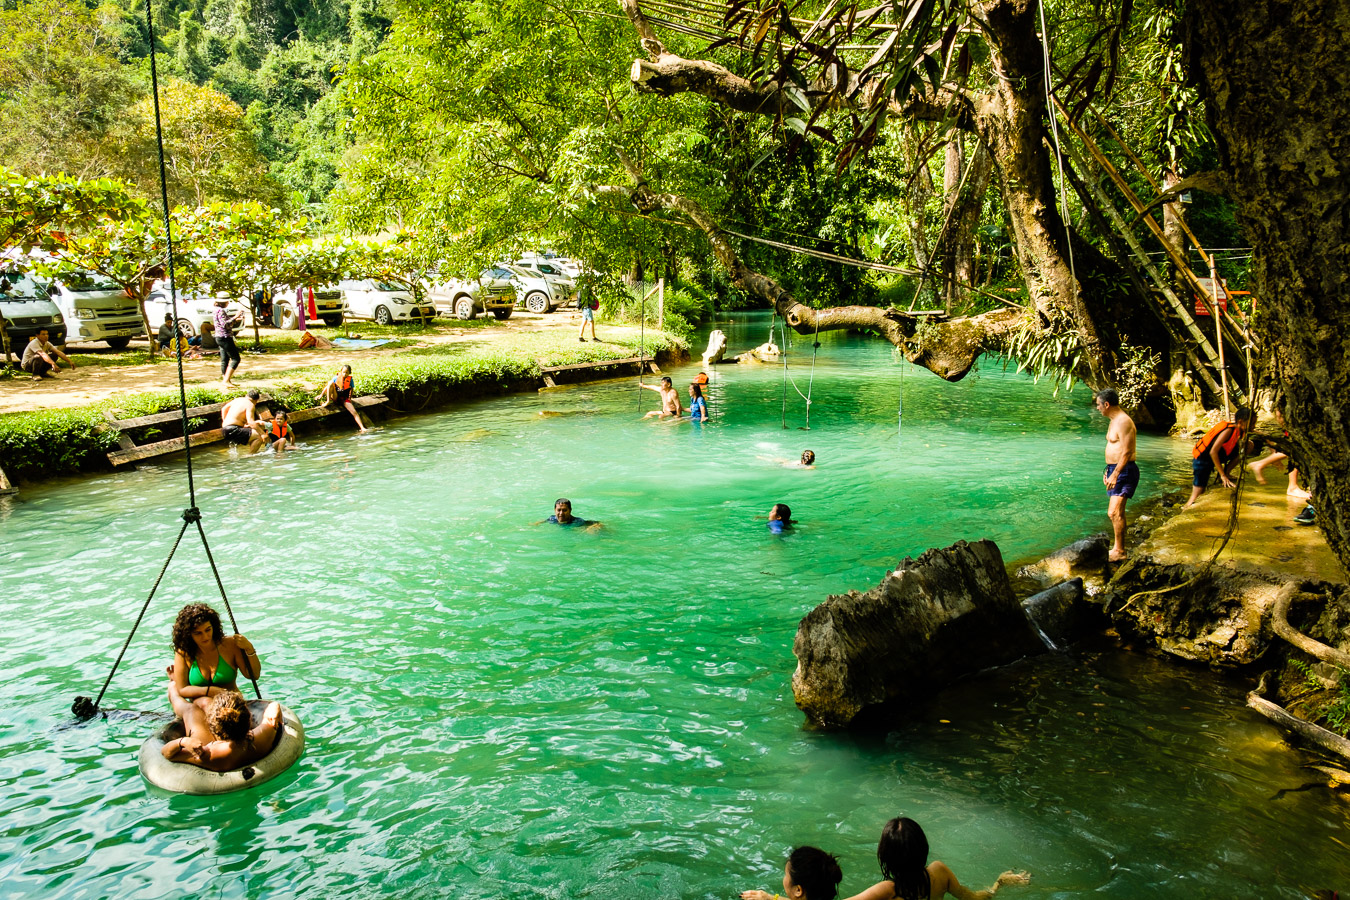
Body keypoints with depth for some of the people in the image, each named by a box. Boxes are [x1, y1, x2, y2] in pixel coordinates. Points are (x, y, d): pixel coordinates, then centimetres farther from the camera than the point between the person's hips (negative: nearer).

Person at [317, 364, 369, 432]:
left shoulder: (350, 380, -5)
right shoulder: (336, 378, -6)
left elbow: (351, 390, 8)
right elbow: (328, 386, 0)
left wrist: (350, 399, 4)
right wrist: (321, 395, -1)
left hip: (344, 399, 0)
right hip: (335, 397, 0)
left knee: (354, 412, -21)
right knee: (331, 383, -24)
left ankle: (362, 428, -23)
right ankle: (328, 401, -23)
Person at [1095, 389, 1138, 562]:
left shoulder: (1124, 422, -17)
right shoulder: (1113, 421, 16)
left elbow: (1127, 452, -22)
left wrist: (1115, 474, -25)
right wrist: (1108, 470, 25)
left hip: (1124, 470, -11)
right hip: (1114, 469, 11)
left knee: (1115, 512, -17)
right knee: (1114, 512, 17)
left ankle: (1119, 551, -15)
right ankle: (1119, 545, 27)